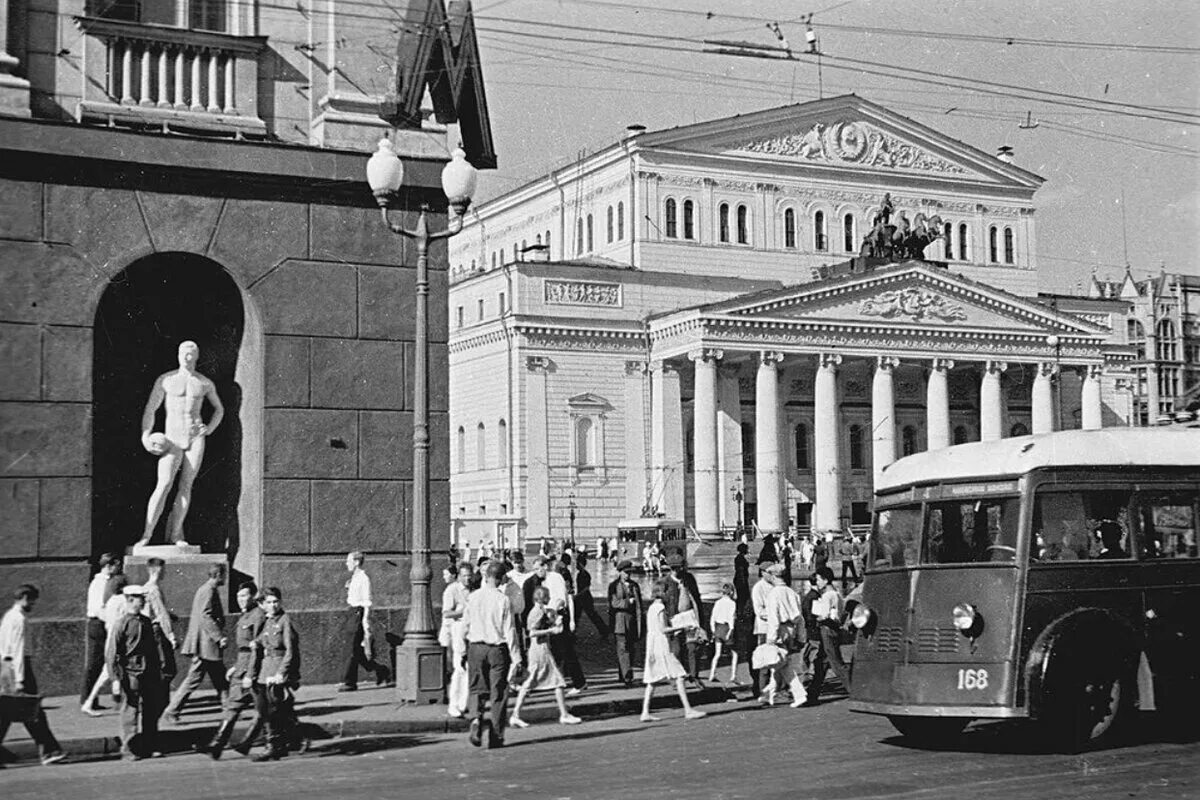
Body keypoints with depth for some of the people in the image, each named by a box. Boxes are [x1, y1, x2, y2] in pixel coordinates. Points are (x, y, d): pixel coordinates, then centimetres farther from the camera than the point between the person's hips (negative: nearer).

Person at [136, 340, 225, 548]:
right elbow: (150, 409, 4)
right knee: (163, 485, -15)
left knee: (186, 486, -2)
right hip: (172, 439, -2)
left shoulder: (205, 384, 8)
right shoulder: (165, 380, 2)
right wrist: (145, 435, -9)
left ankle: (176, 533, 2)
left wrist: (209, 428, 7)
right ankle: (146, 535, -18)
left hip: (196, 438, 2)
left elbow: (219, 408, 23)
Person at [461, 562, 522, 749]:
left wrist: (463, 650, 21)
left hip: (476, 647, 2)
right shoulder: (503, 600, -10)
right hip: (498, 649, -2)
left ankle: (478, 717, -15)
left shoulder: (473, 597, -2)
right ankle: (496, 735, 8)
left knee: (479, 689, 13)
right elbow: (510, 631, -9)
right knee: (498, 693, 7)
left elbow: (465, 625, 5)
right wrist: (516, 656, -4)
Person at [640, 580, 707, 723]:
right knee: (679, 676, -6)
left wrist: (674, 628, 20)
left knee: (652, 681, 8)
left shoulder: (651, 608, 15)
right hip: (662, 646, -9)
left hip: (652, 646, 9)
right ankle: (688, 709, -7)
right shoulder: (660, 607, -11)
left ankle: (645, 712, 4)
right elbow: (663, 629, -16)